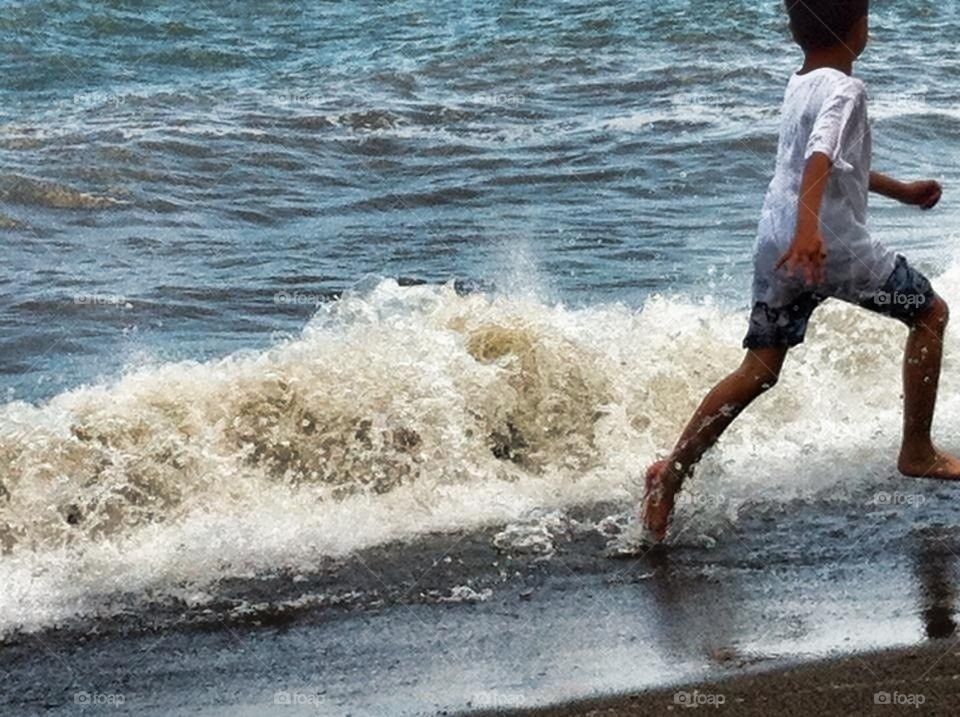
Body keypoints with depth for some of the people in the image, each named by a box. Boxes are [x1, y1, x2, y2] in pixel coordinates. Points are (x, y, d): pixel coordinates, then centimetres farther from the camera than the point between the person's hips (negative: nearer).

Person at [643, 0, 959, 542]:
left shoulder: (801, 86, 18)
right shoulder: (845, 89, -10)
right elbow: (821, 158, -28)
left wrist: (903, 191, 44)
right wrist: (810, 224, -43)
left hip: (777, 245, 8)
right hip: (833, 243, -8)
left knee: (759, 370, 11)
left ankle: (674, 470, 2)